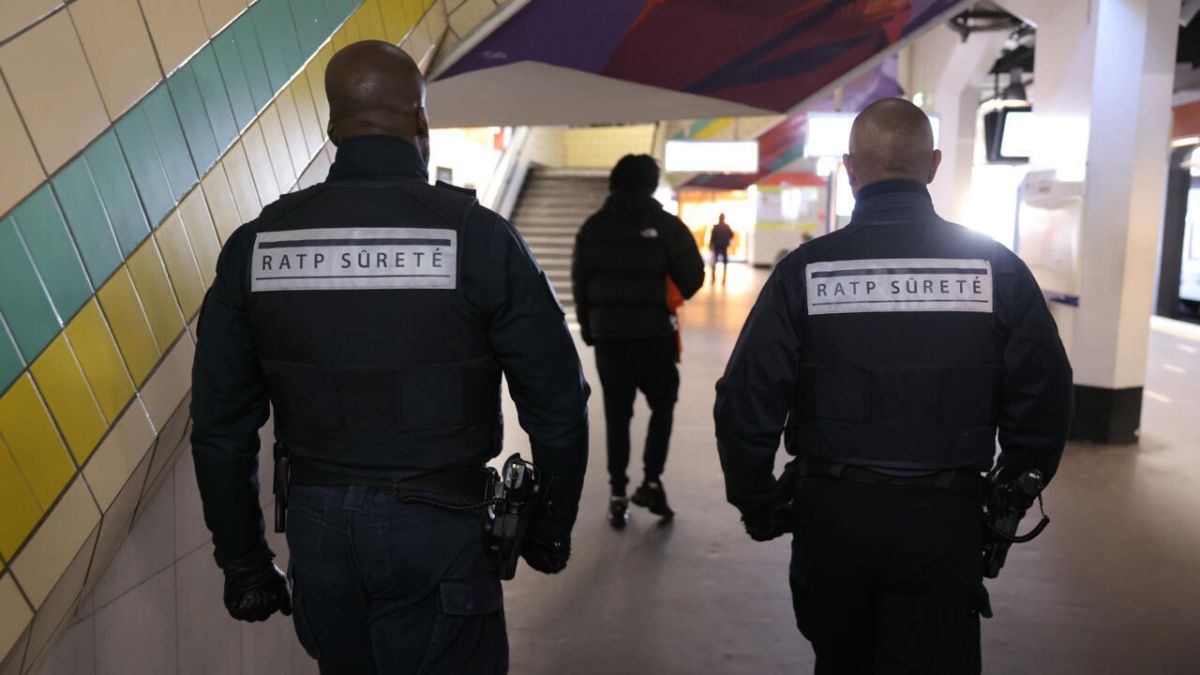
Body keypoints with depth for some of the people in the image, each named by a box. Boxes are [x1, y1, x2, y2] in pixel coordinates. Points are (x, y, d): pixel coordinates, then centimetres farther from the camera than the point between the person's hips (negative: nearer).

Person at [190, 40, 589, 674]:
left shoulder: (256, 242, -2)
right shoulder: (477, 234, -12)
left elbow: (221, 423, 3)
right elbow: (556, 402, -9)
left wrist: (242, 558, 14)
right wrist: (550, 526, 6)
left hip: (317, 526, 4)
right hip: (437, 531, -4)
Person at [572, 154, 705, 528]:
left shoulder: (593, 226, 5)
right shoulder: (667, 225, -6)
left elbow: (580, 283, 6)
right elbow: (693, 278, -6)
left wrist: (589, 328, 16)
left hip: (607, 334, 3)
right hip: (653, 333, -3)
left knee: (616, 413, 10)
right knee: (663, 405, 16)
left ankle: (618, 494, 12)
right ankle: (651, 481, 8)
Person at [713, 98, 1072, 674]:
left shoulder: (805, 269, -8)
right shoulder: (997, 268, -3)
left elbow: (745, 405, -9)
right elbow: (1045, 404, 0)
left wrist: (759, 508, 5)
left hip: (830, 518, 1)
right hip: (944, 525, 0)